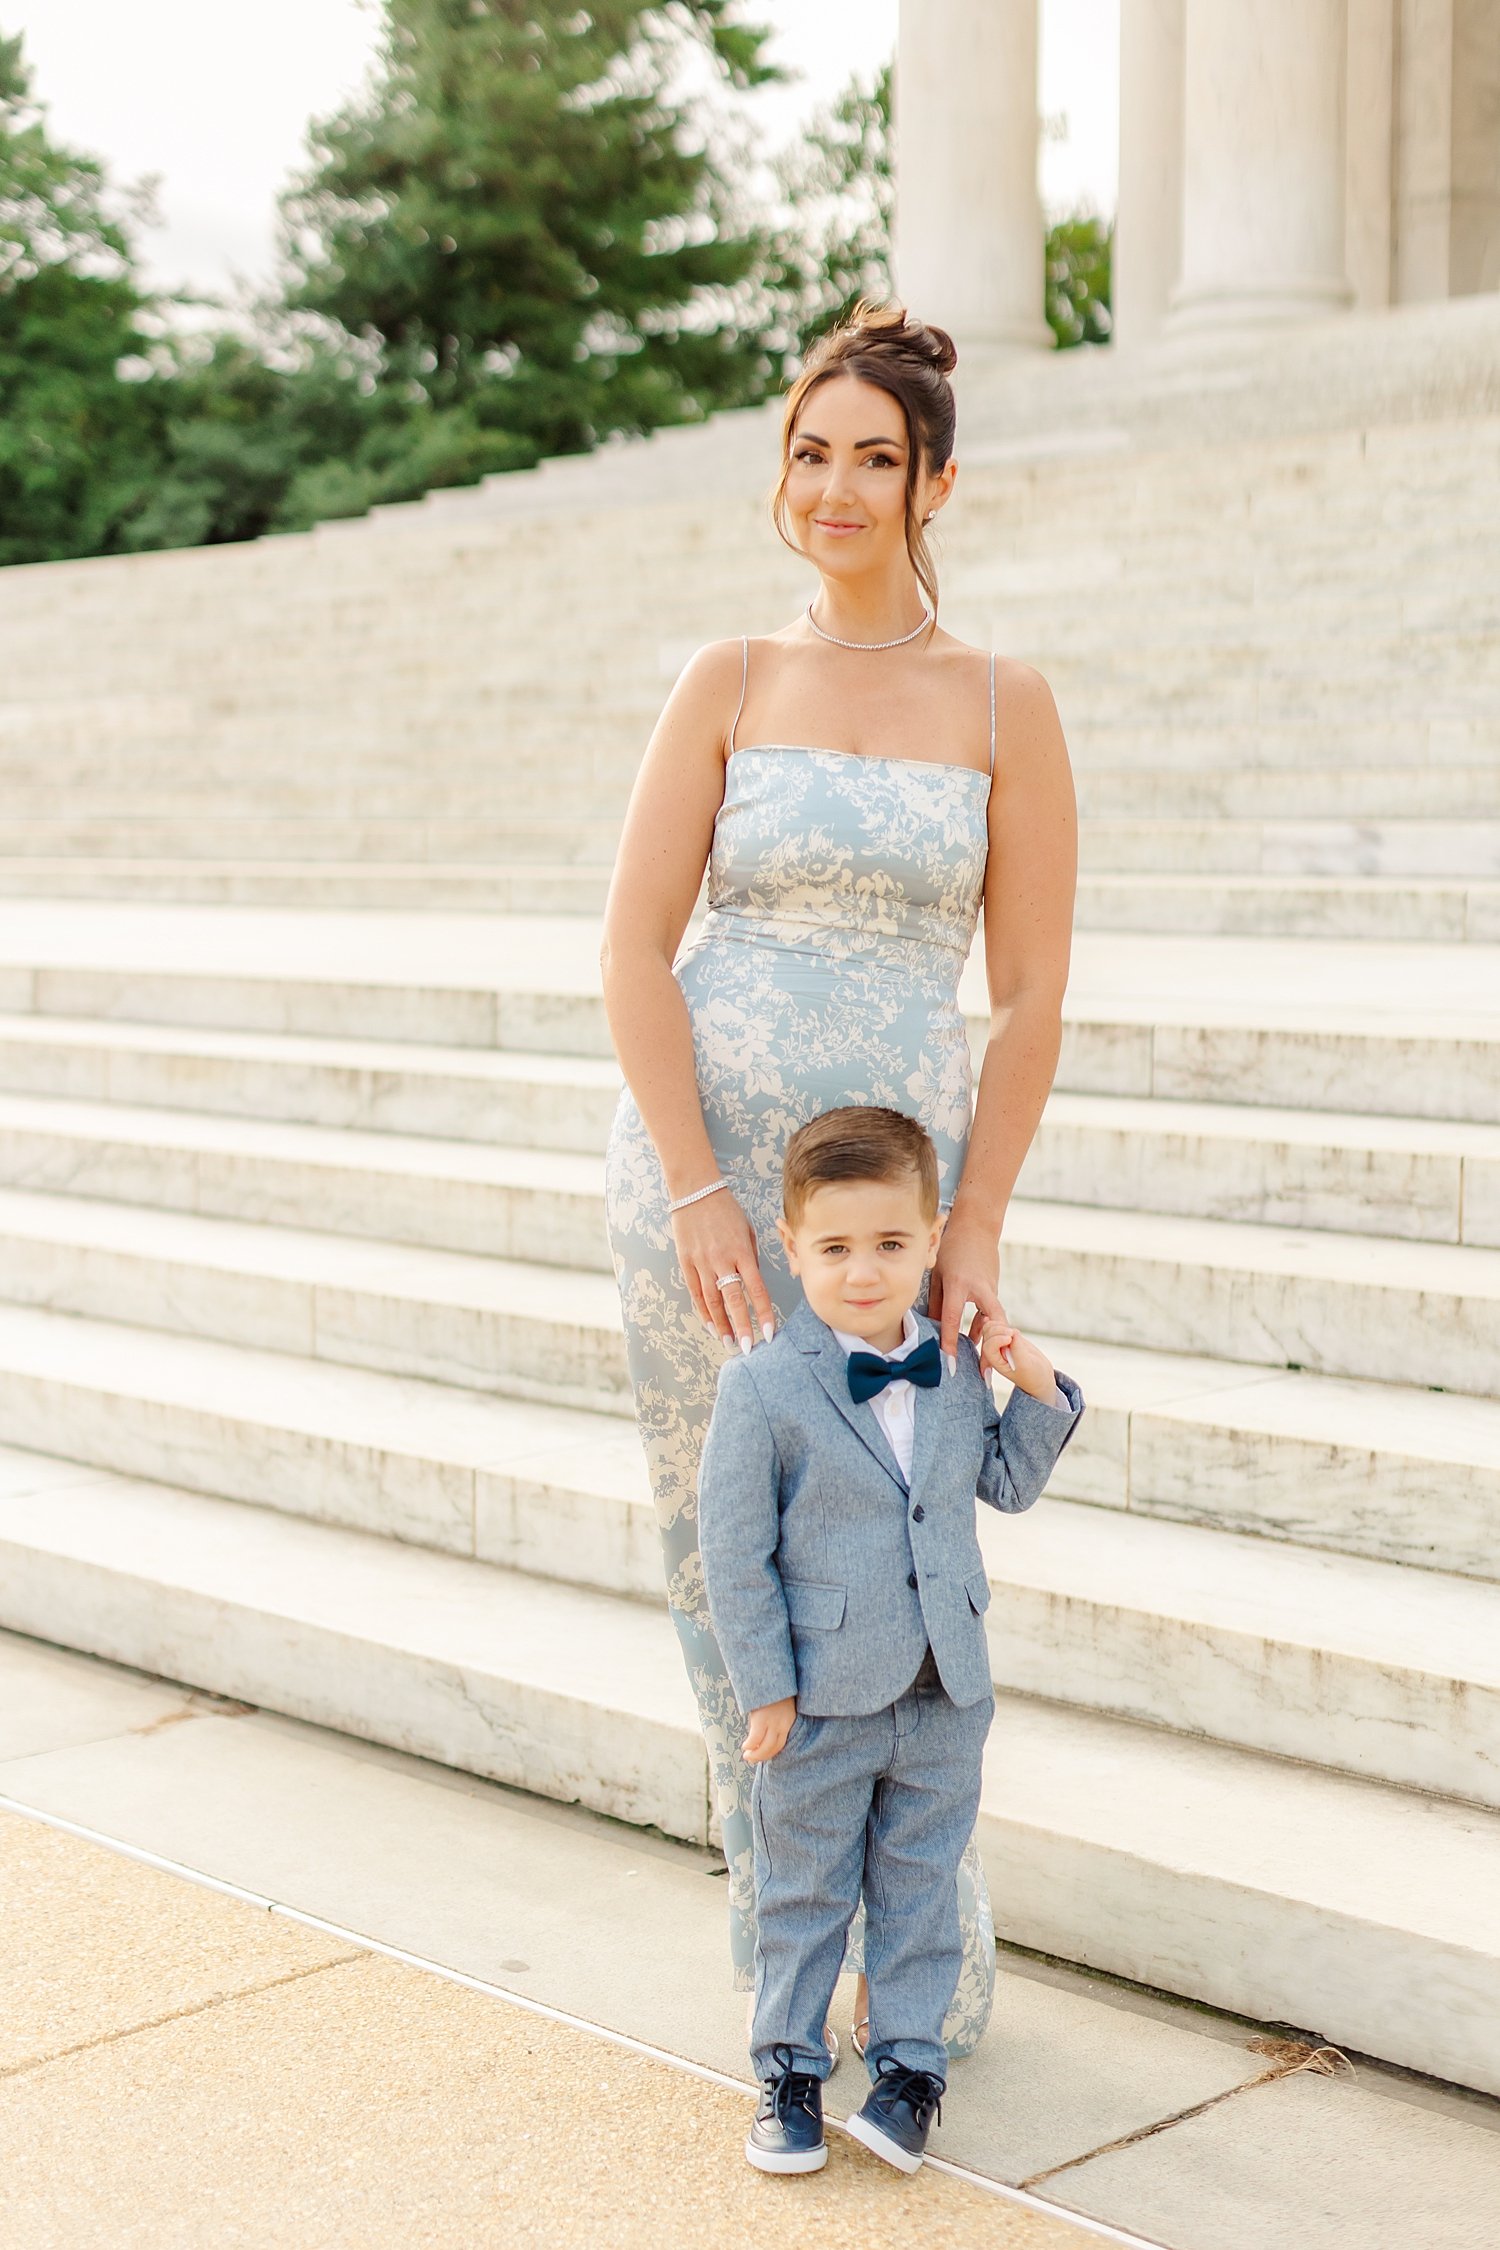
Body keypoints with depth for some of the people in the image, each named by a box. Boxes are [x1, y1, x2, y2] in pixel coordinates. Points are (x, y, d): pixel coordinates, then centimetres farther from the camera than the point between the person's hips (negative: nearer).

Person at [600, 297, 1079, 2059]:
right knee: (722, 1552, 7)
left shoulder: (1006, 709, 3)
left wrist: (975, 1226, -7)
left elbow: (1032, 999, 1)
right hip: (696, 1148, 1)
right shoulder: (728, 687, 4)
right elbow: (632, 946, -2)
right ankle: (782, 1952, 26)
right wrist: (698, 1187, -12)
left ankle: (935, 1972, 21)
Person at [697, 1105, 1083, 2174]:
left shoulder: (955, 1370, -2)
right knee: (805, 1887, 12)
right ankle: (791, 2068, 28)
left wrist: (1038, 1392, -4)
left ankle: (910, 2066, 28)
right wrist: (765, 1685, -11)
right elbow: (735, 1550, -11)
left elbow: (1007, 1485, 13)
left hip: (944, 1693, 3)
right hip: (821, 1695, -3)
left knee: (920, 1885, 14)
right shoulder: (763, 1387, -15)